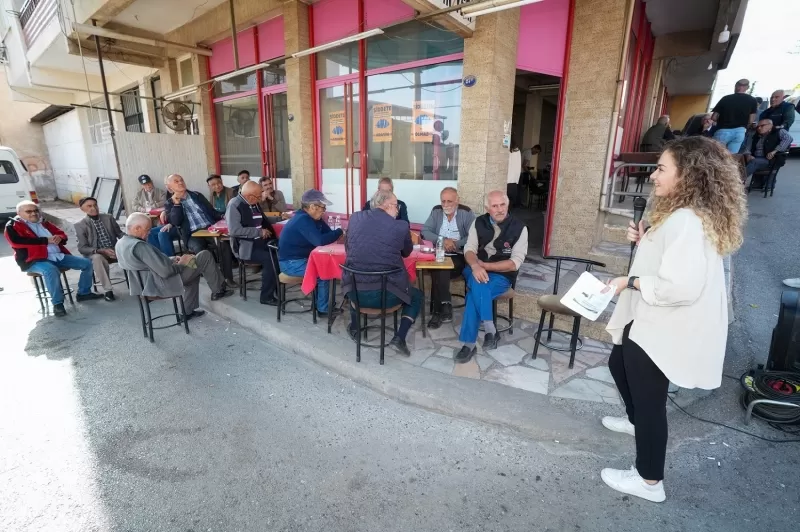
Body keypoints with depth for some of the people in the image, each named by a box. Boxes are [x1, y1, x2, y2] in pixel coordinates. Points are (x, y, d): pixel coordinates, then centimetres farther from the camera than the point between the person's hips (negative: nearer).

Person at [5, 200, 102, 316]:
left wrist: (59, 237, -3)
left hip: (58, 256, 7)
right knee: (50, 270, -39)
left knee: (87, 263, -2)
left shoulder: (44, 223, 20)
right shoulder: (12, 226, 2)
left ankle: (83, 293, 8)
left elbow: (61, 233, 25)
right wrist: (46, 240, -16)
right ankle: (57, 303, -26)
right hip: (35, 260, -7)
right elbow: (16, 242, -15)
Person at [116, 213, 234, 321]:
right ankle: (218, 290, 13)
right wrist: (181, 263, -11)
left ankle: (188, 311, 29)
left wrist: (171, 260, 5)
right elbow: (166, 271, -29)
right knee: (205, 255, -3)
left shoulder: (120, 244, 3)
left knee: (193, 270, 30)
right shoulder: (140, 246, -29)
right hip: (163, 285, -10)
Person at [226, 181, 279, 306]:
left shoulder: (254, 204, 11)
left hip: (260, 241, 7)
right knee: (269, 259, -28)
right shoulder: (234, 205, -13)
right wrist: (259, 232, -21)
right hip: (245, 245, -7)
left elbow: (262, 221, 24)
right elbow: (234, 230, -24)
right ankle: (267, 297, -14)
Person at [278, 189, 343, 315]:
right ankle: (323, 308, -3)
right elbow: (320, 241, -34)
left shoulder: (312, 218, 6)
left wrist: (338, 234, -13)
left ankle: (323, 301, 10)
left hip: (301, 258, 10)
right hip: (291, 263, -10)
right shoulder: (303, 220, -25)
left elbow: (328, 232, 8)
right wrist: (340, 232, -22)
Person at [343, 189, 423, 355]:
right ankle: (399, 337, 9)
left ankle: (354, 327, 39)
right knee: (416, 295, 26)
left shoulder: (355, 218, 2)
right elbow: (407, 252, 12)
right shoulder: (401, 225, -7)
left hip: (356, 292, 4)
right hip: (387, 294, -3)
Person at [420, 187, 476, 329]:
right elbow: (425, 231, 0)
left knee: (438, 271, -30)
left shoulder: (466, 213, -1)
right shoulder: (436, 211, 9)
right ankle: (445, 306, -23)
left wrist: (455, 244, -20)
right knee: (440, 269, -31)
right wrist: (443, 240, -14)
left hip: (459, 256, -2)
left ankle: (438, 310, -21)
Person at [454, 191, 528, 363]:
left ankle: (469, 343, -21)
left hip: (502, 275, -3)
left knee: (474, 294, -32)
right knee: (478, 284, -34)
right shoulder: (479, 222, 5)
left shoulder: (519, 228, -5)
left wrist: (485, 265, -15)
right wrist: (476, 266, -26)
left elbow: (515, 263, -11)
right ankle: (490, 330, -24)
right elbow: (469, 250, -3)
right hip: (475, 270, 3)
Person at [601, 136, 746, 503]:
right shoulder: (681, 214, 8)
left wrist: (631, 281, -21)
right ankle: (635, 420, 54)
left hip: (664, 330, -11)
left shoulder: (686, 221, -26)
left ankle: (649, 482, 23)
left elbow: (682, 286, -33)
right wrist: (643, 240, 3)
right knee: (619, 365, 29)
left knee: (650, 399, 4)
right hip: (651, 321, 11)